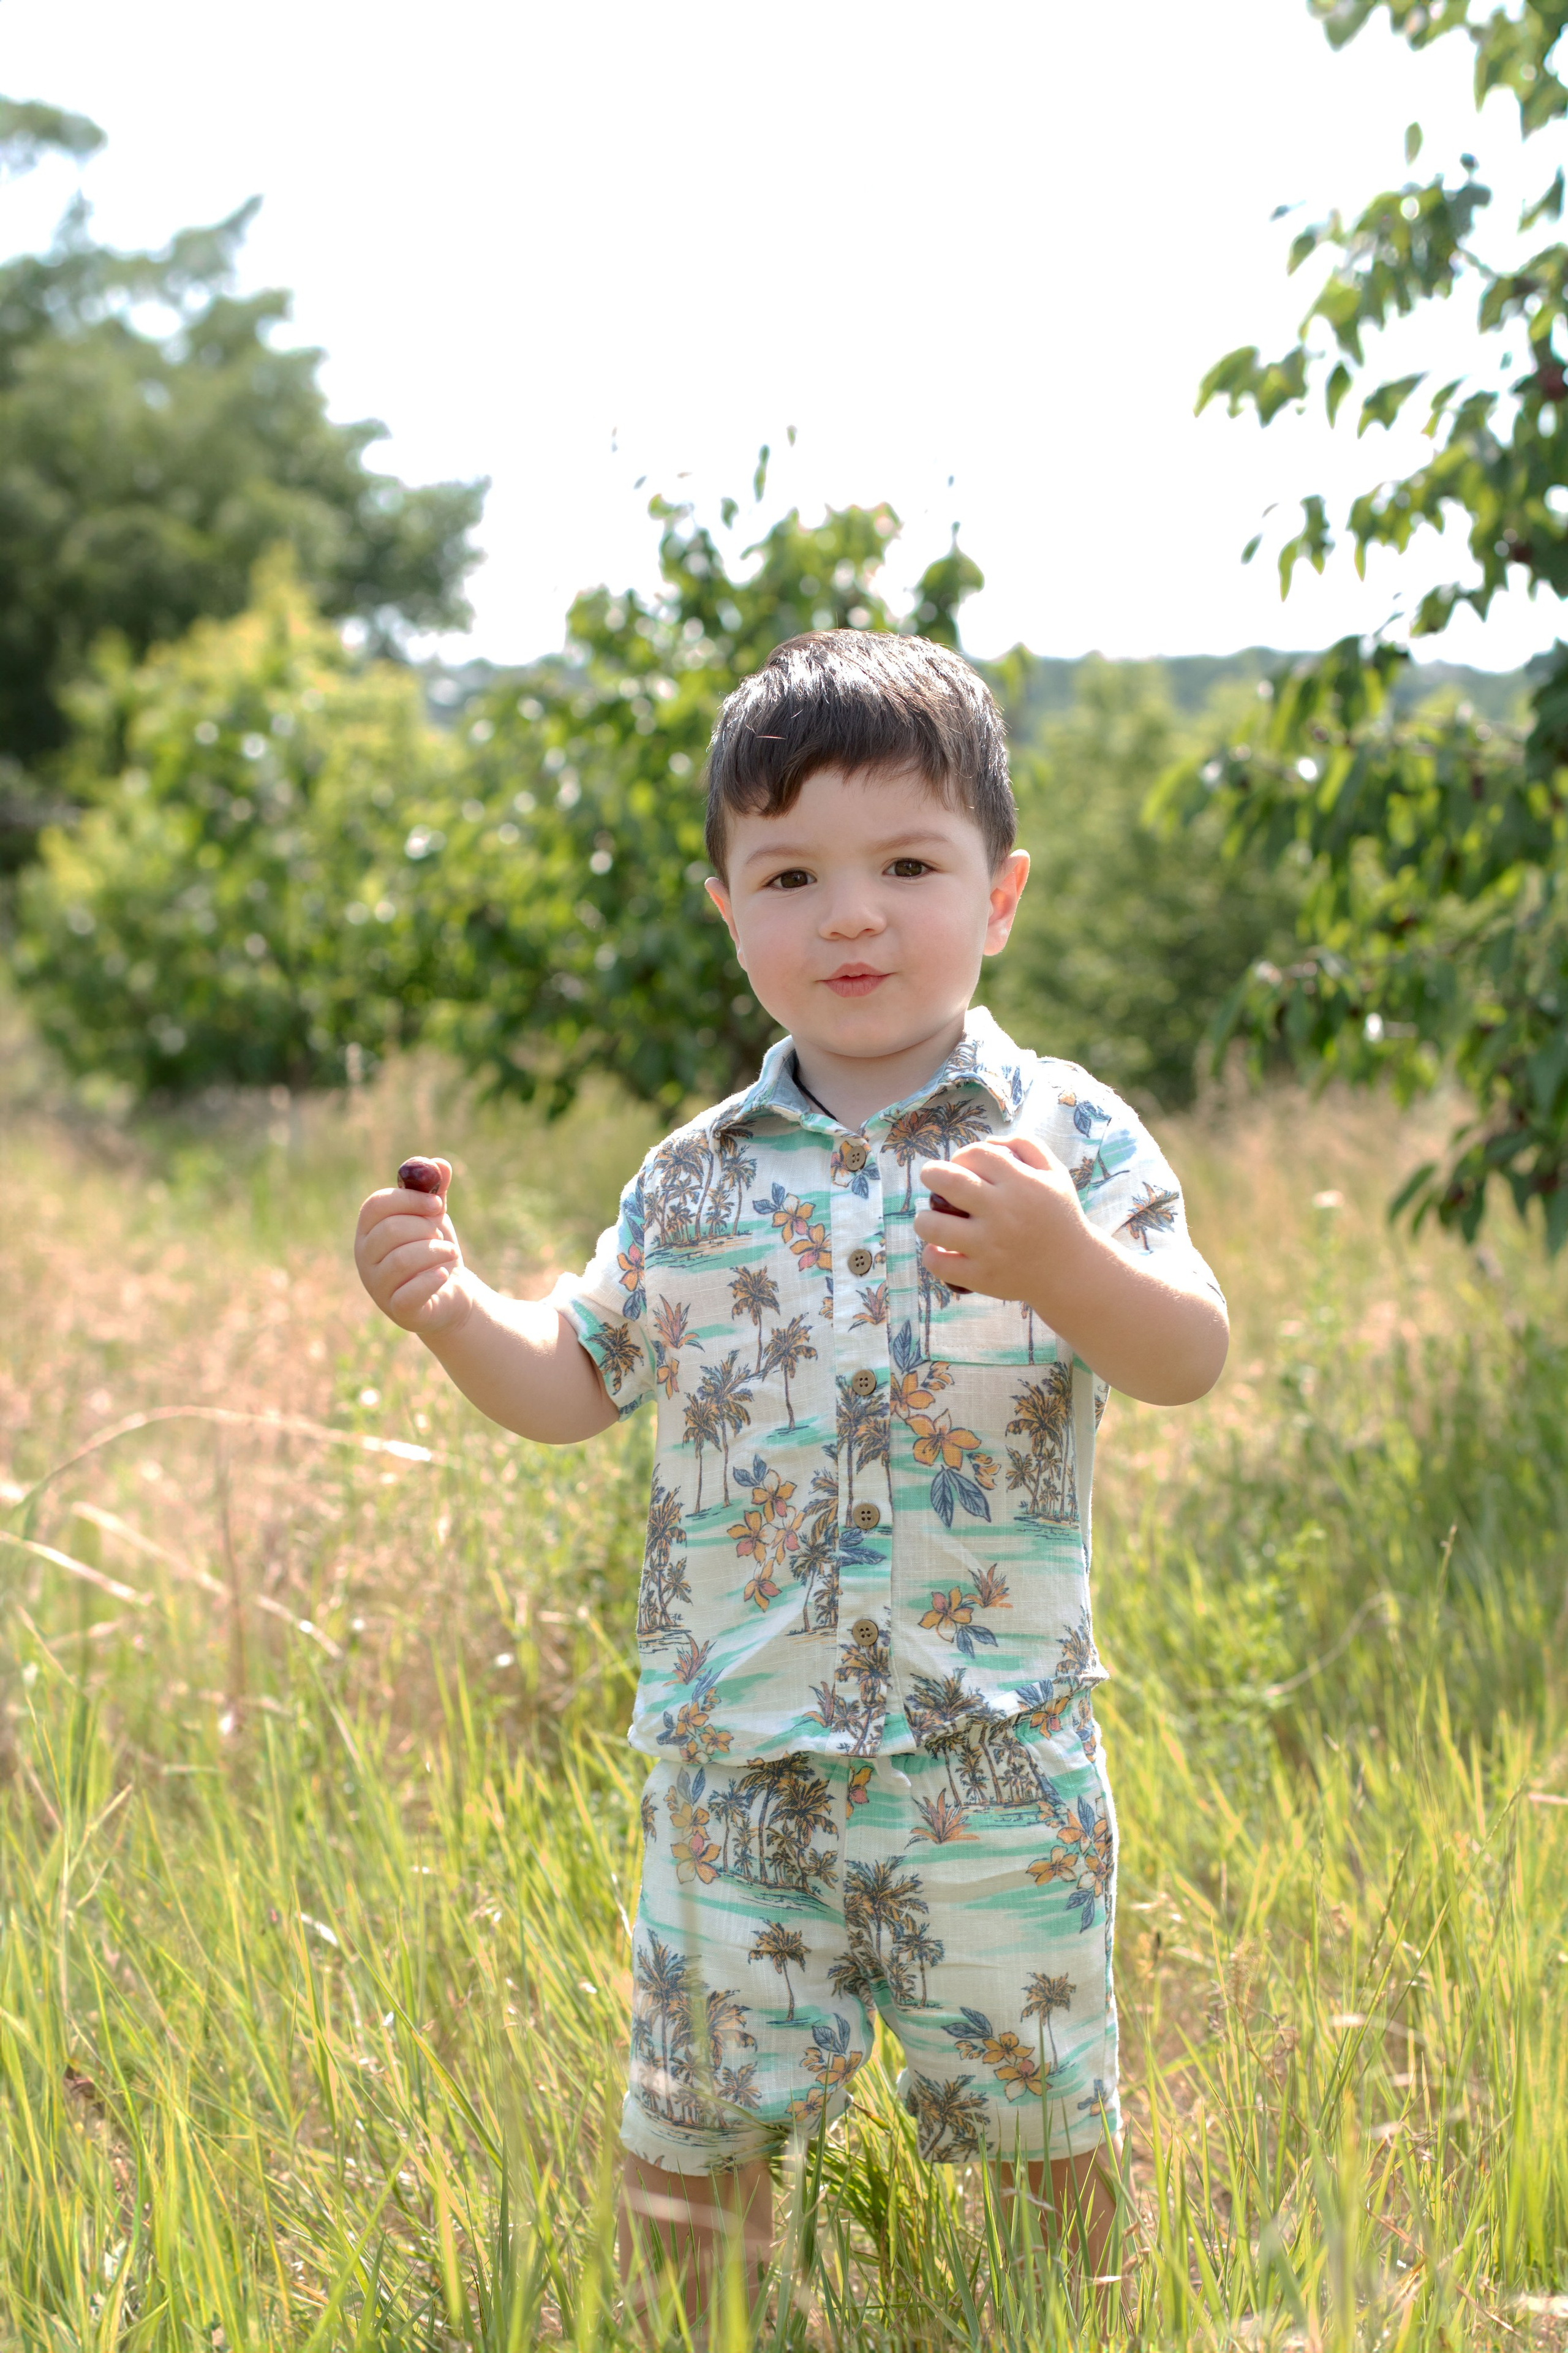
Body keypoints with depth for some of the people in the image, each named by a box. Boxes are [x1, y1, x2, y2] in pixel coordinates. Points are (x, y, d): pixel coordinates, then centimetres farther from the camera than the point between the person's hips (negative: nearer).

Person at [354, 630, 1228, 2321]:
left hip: (991, 1754, -2)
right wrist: (450, 1310, -5)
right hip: (733, 1751, 3)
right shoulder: (694, 1179, 6)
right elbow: (578, 1383, 14)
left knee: (1034, 2117, 11)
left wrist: (1064, 1263, -32)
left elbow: (1188, 1360, -12)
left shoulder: (1061, 1133, -4)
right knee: (692, 2135, 10)